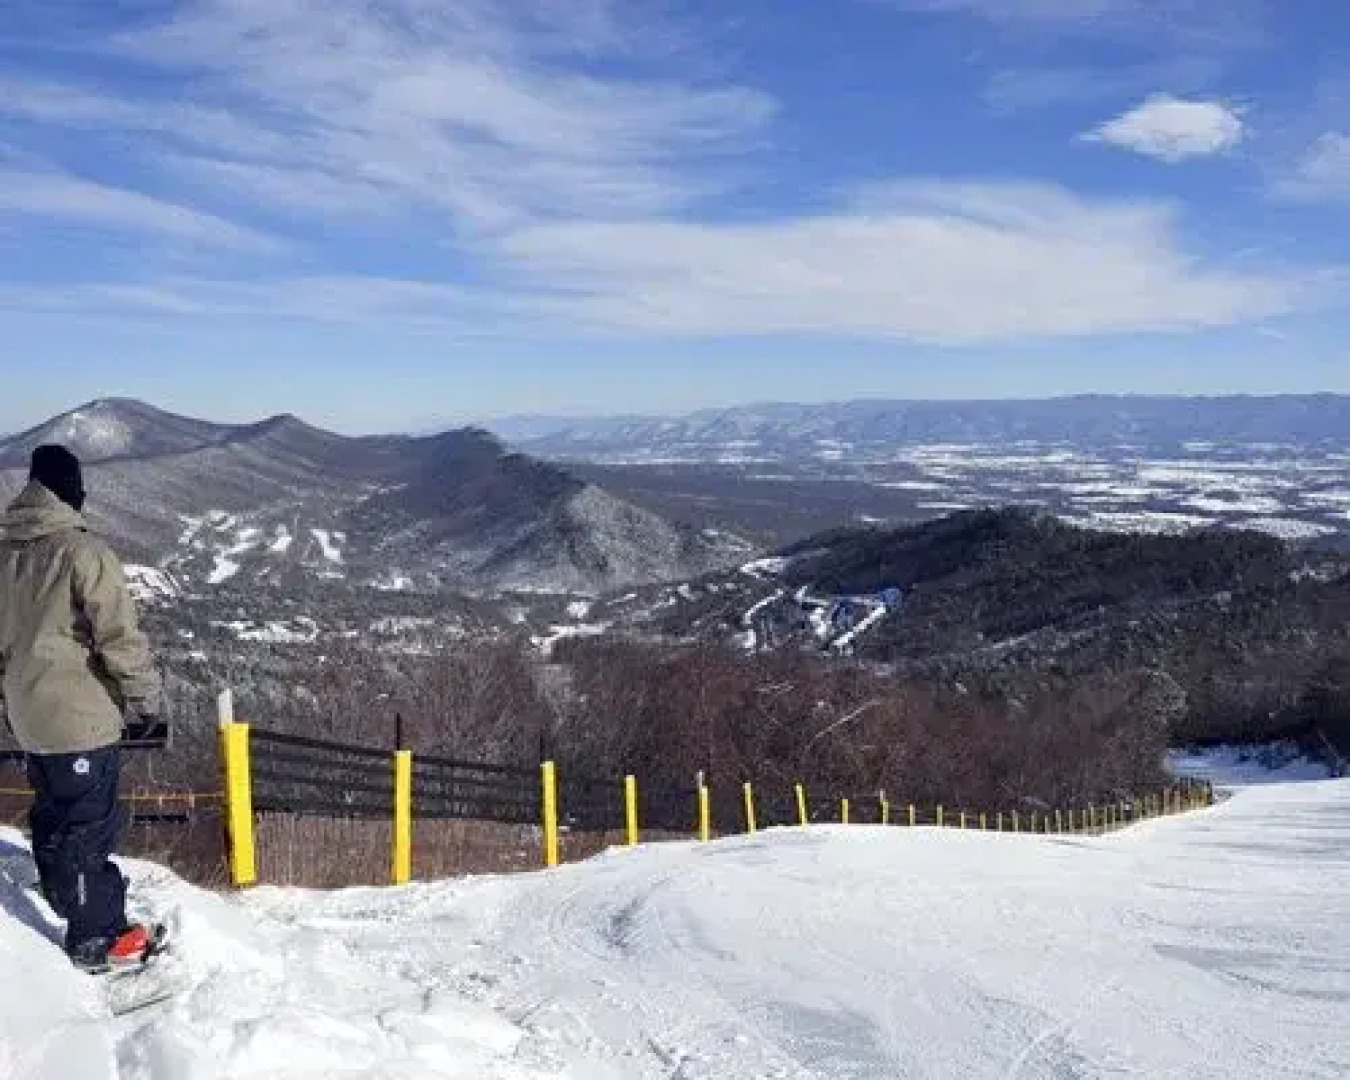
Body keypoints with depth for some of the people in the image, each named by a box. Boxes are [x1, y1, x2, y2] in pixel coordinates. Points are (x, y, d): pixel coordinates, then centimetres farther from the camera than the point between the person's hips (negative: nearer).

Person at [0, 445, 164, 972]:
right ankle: (97, 938, 10)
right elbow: (121, 637, -18)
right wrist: (146, 700, -8)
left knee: (53, 811, 26)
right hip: (82, 715, -7)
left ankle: (62, 890, 47)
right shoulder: (83, 551, -19)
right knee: (90, 824, 2)